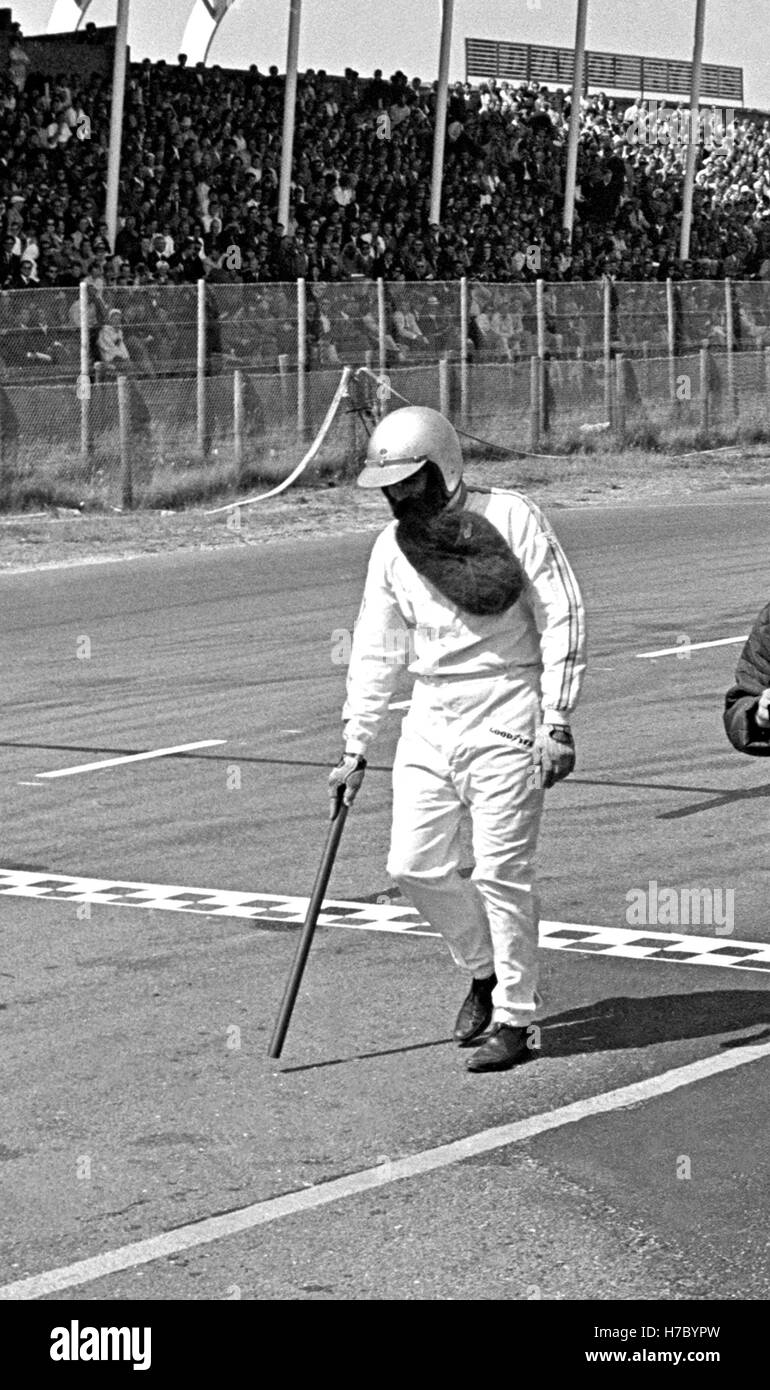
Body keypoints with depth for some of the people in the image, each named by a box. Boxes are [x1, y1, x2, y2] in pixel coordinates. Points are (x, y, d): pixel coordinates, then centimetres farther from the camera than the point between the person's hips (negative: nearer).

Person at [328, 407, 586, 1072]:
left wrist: (556, 722, -14)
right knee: (415, 865, 2)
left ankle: (514, 1020, 6)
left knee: (502, 871, -6)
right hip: (430, 717, 6)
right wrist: (354, 750, 12)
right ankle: (485, 968, 27)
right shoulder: (393, 545, 7)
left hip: (505, 717, -6)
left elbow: (562, 618, -9)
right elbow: (375, 650, 13)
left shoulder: (512, 517, -9)